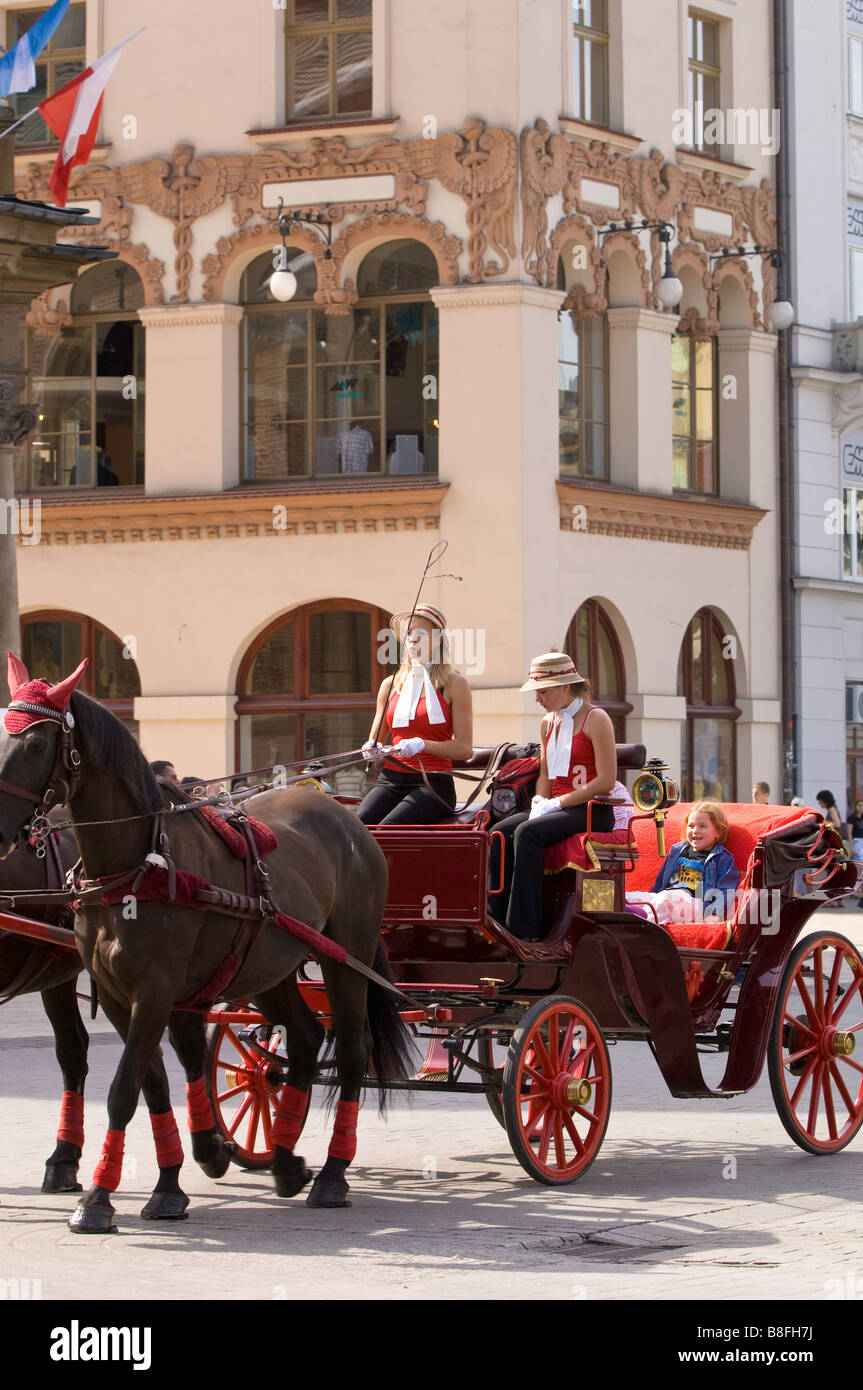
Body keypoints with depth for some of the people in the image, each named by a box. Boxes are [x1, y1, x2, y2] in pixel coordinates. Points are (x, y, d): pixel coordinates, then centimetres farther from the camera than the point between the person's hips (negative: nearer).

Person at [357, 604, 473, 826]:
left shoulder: (455, 684, 3)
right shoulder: (390, 685, 17)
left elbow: (464, 748, -4)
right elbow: (375, 739, 24)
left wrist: (422, 744, -19)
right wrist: (372, 750, -1)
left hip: (434, 783, -4)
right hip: (391, 779, 4)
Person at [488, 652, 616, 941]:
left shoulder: (595, 719, -6)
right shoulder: (549, 722, 17)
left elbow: (606, 780, -13)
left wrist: (557, 803, -16)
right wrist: (540, 802, 0)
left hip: (591, 811, -7)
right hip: (556, 808, 7)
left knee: (527, 833, -31)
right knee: (500, 833, -19)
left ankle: (525, 931, -33)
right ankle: (497, 921, -24)